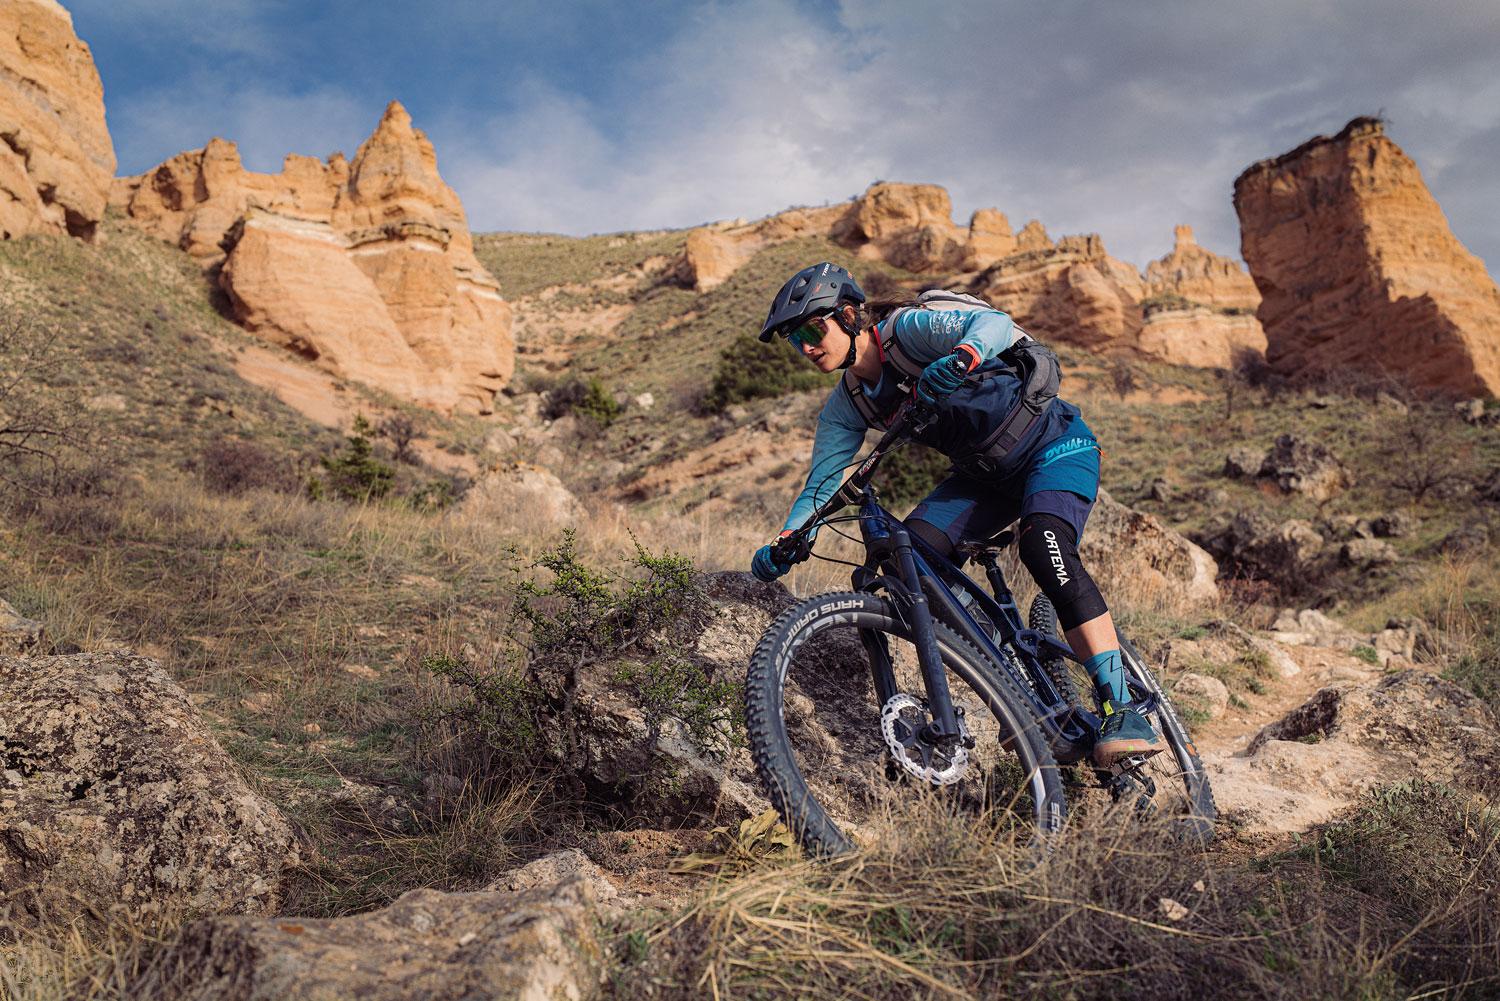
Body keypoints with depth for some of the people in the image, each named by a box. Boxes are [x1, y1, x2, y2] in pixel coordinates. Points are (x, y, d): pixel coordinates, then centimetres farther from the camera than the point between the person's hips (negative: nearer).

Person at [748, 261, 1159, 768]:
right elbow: (820, 485, -1)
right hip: (986, 473, 7)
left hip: (1054, 444, -6)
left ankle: (1123, 711, -26)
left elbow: (993, 321, -36)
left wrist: (963, 356, -57)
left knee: (1043, 547, -32)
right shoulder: (846, 406, -2)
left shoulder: (908, 328, -21)